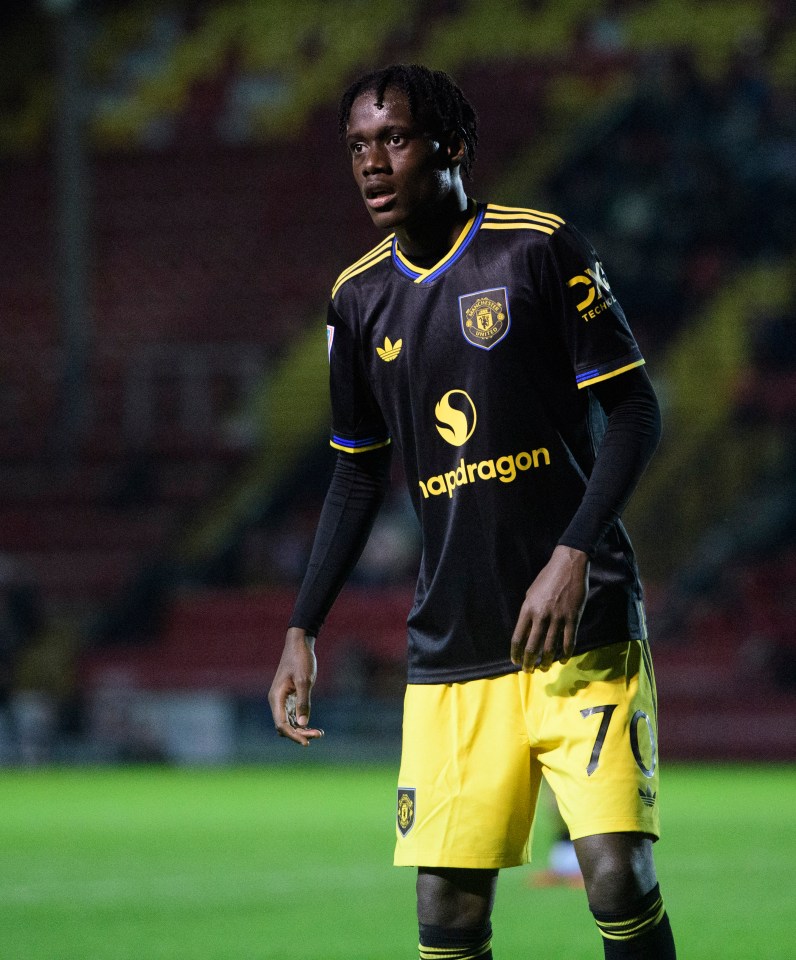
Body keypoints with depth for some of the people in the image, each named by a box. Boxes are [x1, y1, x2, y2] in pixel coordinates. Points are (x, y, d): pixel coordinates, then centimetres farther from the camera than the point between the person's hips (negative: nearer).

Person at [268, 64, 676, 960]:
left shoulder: (539, 249, -5)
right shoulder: (359, 298, 9)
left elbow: (633, 412, -5)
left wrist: (573, 555, -17)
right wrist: (302, 628, 13)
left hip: (584, 628, -4)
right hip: (449, 651, 4)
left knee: (619, 880, -15)